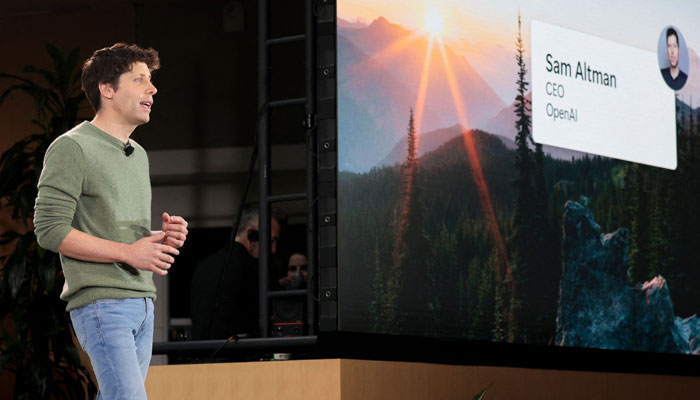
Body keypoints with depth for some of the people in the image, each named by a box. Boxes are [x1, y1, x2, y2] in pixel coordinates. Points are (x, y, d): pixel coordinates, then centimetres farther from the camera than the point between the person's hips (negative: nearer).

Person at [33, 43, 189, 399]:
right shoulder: (72, 148, -6)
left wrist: (163, 238, 5)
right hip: (102, 303, -8)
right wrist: (127, 252, -16)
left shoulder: (138, 155, 21)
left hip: (142, 301, 8)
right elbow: (50, 230, -14)